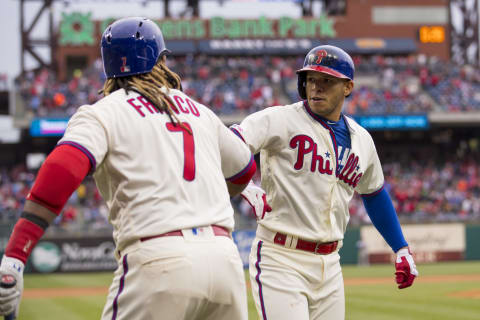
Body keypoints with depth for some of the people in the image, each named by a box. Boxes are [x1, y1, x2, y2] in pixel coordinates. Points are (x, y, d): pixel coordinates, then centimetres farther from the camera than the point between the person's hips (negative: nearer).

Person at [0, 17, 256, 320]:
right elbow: (244, 170, 34)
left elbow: (62, 171, -13)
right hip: (225, 256, 4)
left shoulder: (102, 113, 5)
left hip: (158, 261, -4)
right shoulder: (199, 111, 21)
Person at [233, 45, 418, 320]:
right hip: (280, 260, -6)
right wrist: (247, 190, -32)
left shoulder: (361, 140, 14)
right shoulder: (280, 120, -6)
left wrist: (401, 248, 26)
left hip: (329, 265, 6)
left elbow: (375, 194, 28)